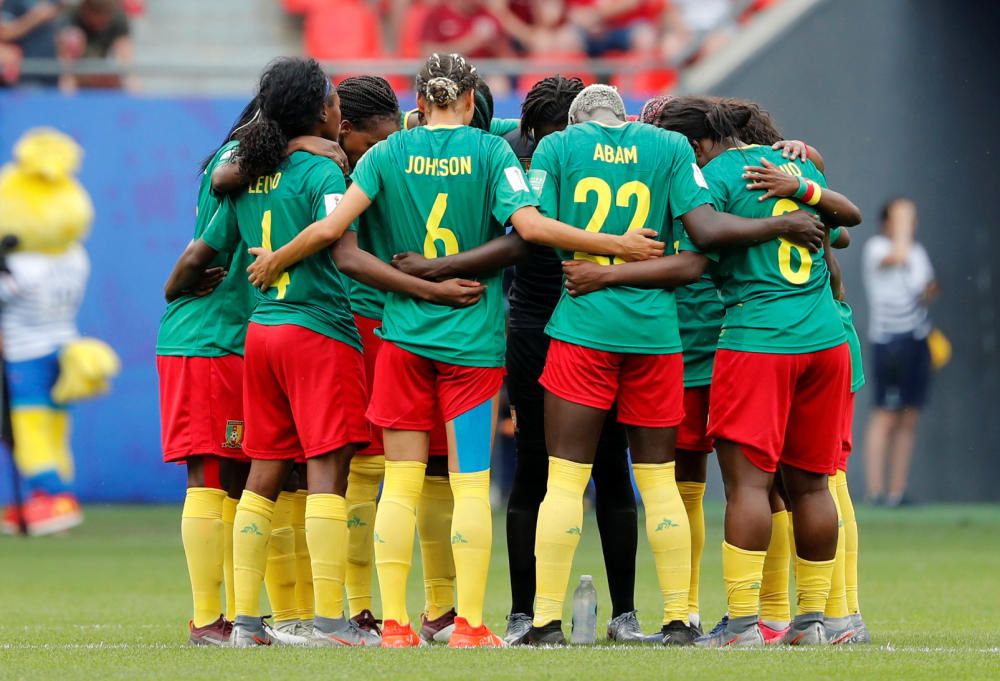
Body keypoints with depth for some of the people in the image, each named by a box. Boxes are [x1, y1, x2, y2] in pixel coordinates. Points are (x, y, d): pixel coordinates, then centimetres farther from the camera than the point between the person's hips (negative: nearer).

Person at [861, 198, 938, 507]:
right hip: (889, 339, -8)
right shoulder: (875, 247, -6)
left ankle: (897, 492, 9)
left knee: (909, 420, 6)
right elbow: (898, 256, -27)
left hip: (917, 339, 8)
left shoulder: (918, 251, 17)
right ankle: (875, 490, -11)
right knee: (886, 415, -11)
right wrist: (901, 220, -15)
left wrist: (930, 291, 7)